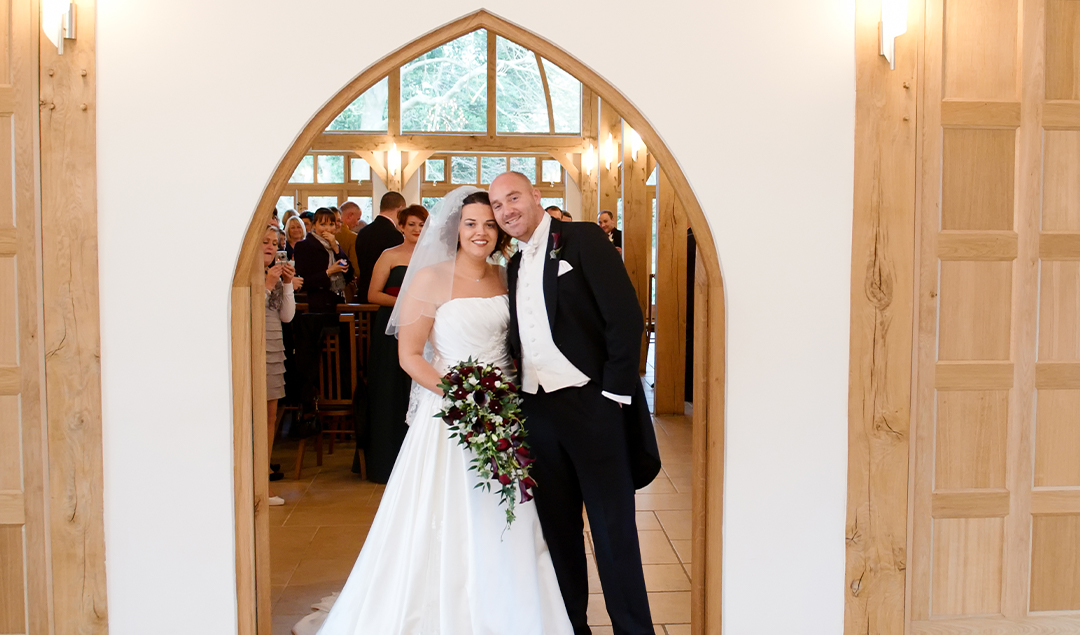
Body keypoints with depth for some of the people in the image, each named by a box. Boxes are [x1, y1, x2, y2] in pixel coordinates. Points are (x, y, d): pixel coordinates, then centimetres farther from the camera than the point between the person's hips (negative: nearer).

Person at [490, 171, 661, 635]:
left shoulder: (583, 239, -4)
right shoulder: (514, 266, 16)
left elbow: (626, 318, -11)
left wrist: (615, 393, -14)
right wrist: (514, 398, 4)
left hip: (591, 405, -6)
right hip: (537, 411, 6)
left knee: (613, 529, 1)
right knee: (558, 527, 13)